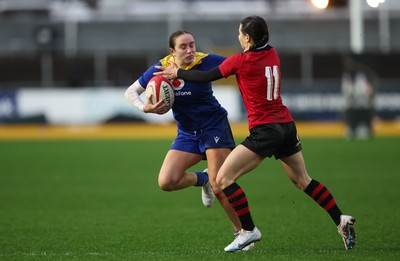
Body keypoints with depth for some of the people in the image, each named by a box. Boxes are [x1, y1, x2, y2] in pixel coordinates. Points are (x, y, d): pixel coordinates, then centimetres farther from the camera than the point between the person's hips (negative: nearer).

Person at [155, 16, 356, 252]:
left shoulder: (241, 61, -11)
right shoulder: (272, 54, 9)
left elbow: (206, 77, -3)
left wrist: (177, 73, 11)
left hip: (264, 131, -8)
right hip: (287, 125, 8)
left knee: (224, 178, -5)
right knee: (303, 180, 20)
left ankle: (249, 231, -5)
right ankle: (341, 220, 15)